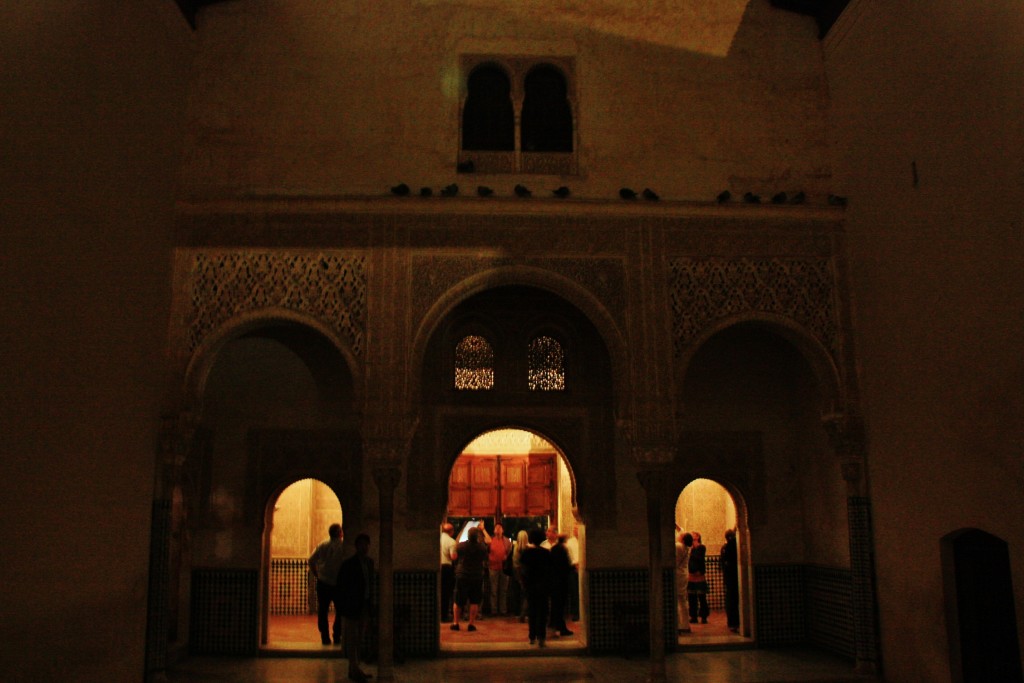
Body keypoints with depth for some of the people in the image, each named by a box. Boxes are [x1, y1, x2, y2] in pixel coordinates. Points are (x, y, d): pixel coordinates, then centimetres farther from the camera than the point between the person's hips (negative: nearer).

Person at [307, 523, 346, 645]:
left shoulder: (322, 546, 2)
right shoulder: (344, 546, -7)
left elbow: (311, 560, 2)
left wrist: (316, 573, 13)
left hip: (323, 583, 2)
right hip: (339, 584, -2)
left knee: (322, 611, 10)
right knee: (340, 611, 11)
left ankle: (325, 637, 8)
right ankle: (337, 636, 7)